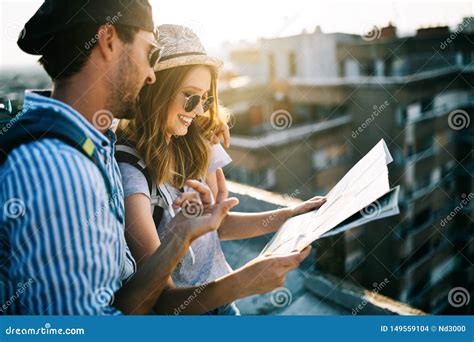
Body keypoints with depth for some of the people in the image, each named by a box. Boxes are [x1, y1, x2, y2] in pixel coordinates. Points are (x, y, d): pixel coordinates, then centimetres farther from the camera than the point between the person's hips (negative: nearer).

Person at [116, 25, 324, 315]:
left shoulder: (194, 148, -4)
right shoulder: (128, 169, -24)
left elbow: (219, 225, 5)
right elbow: (161, 297, -27)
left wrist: (291, 216, -4)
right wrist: (241, 283, -41)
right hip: (176, 310, -6)